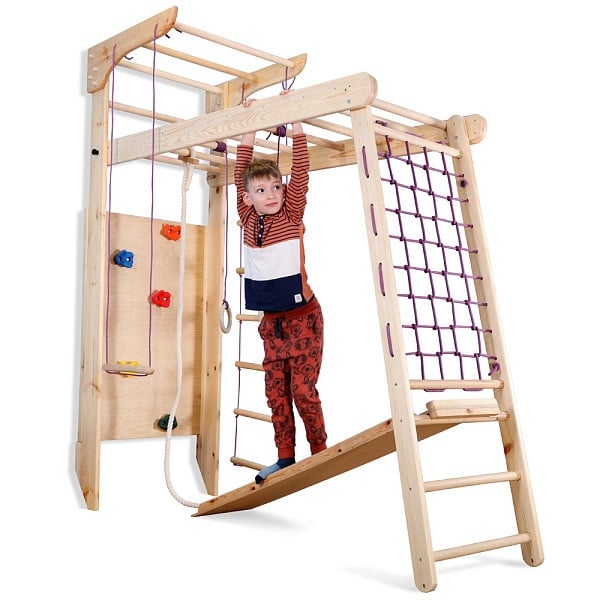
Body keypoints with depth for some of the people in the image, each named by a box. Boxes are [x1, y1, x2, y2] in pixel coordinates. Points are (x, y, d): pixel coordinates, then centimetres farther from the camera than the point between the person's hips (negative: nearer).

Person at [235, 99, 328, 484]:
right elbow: (241, 176, 8)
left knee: (303, 390, -3)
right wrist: (249, 131, 10)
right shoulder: (249, 219, 5)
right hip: (271, 321, 4)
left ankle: (320, 451, 16)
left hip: (303, 316, -4)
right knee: (276, 392, 7)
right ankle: (286, 456, 20)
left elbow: (301, 172, -11)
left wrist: (295, 123, -10)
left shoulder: (292, 215, -4)